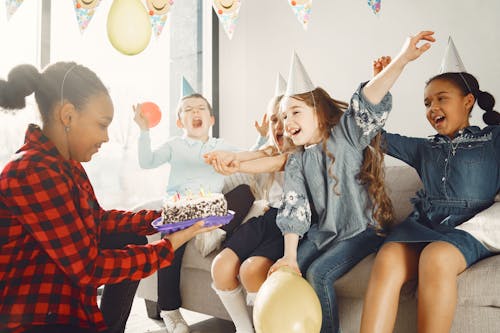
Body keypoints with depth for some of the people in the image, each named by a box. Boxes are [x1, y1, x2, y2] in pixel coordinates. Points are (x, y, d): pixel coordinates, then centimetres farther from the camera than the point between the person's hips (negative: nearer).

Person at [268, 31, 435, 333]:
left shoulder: (346, 136, -8)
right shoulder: (297, 162, 5)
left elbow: (369, 103, -25)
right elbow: (294, 209, -2)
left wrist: (402, 59, -38)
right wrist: (289, 255, -9)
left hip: (362, 229, -5)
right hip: (323, 230, 5)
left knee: (318, 273, -22)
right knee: (287, 271, -10)